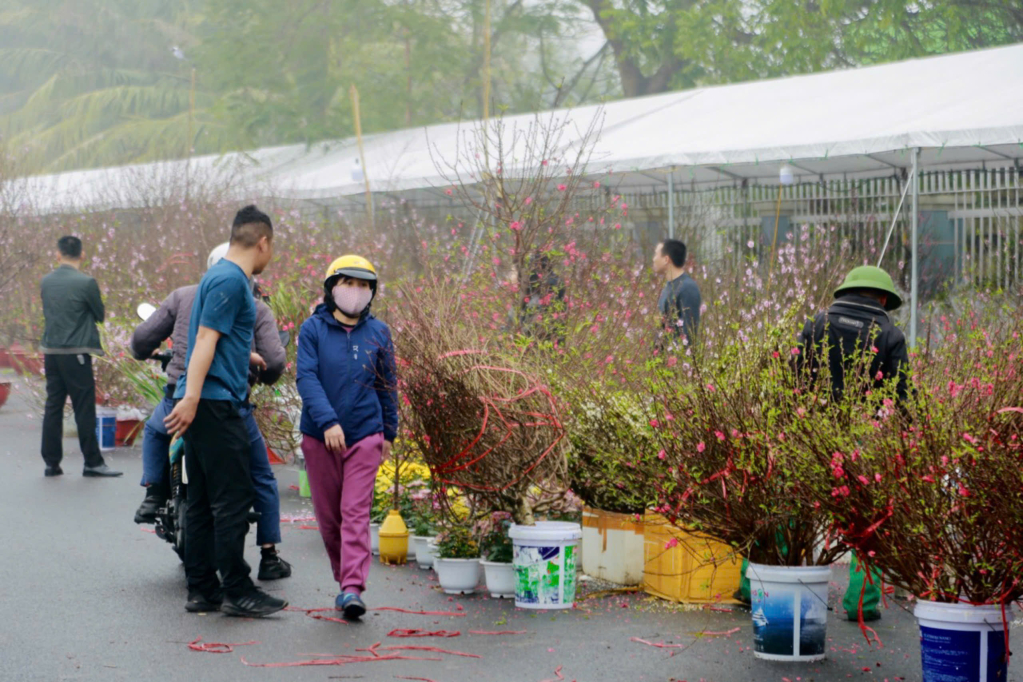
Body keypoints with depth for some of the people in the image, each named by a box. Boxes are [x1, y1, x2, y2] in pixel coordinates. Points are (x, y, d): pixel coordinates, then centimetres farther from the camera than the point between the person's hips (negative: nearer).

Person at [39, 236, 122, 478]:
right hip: (76, 353, -5)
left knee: (52, 407, 9)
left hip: (50, 353, 5)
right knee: (84, 409, -1)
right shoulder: (86, 282, -11)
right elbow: (100, 315, 0)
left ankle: (51, 463, 11)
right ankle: (92, 462, 2)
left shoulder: (46, 282, 5)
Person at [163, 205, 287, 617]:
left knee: (202, 502, 10)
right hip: (215, 403, -10)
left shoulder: (221, 276, 19)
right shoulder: (231, 280, -11)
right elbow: (205, 340, -19)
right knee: (232, 501, -6)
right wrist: (191, 398, -25)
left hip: (202, 405, 10)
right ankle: (237, 591, -3)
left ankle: (202, 590, 14)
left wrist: (246, 356, 53)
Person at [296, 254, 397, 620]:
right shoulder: (313, 329, 0)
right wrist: (328, 421, -21)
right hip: (320, 437, 0)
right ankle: (343, 578, 23)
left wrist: (389, 432, 16)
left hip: (365, 435, 0)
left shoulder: (378, 332, 6)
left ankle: (352, 588, -13)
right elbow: (306, 378, -9)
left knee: (355, 512, -8)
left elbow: (387, 385, 15)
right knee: (328, 515, 8)